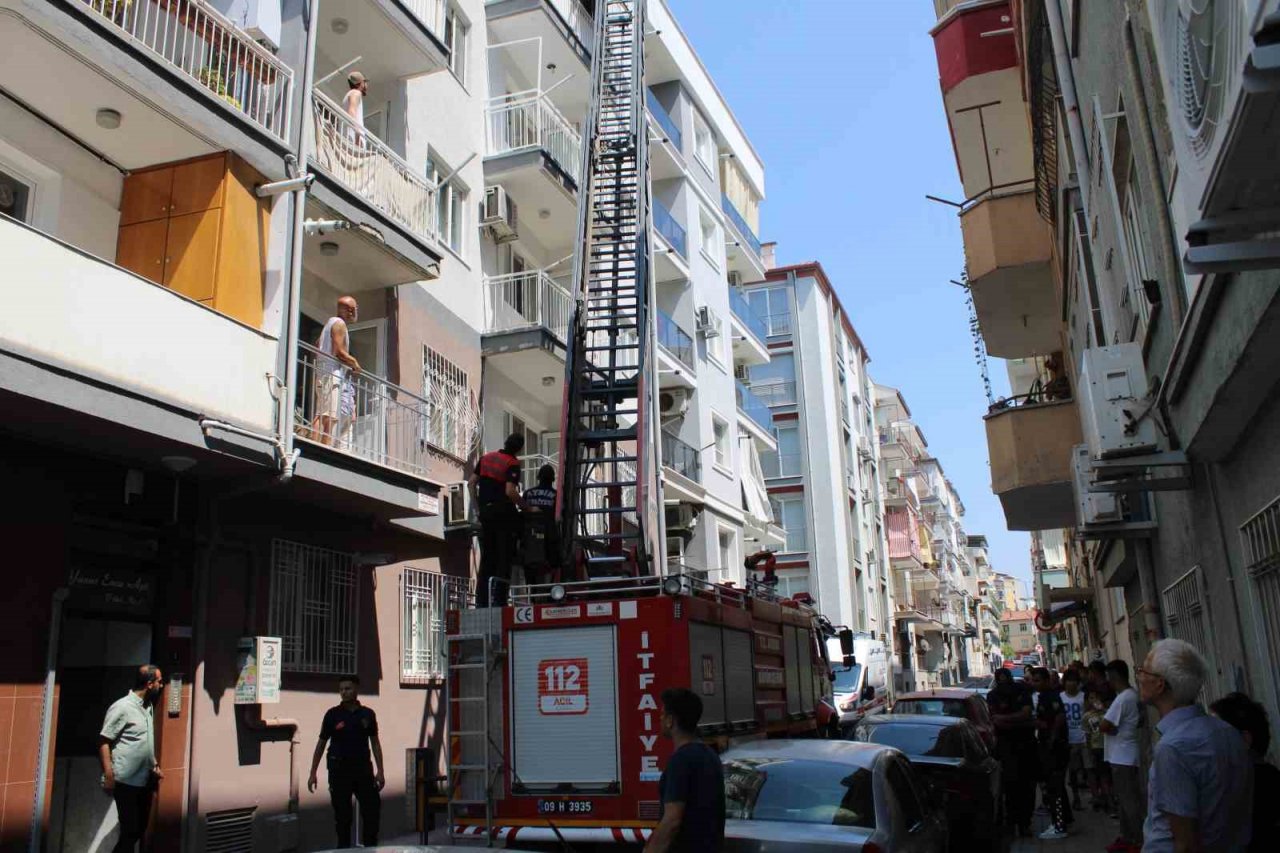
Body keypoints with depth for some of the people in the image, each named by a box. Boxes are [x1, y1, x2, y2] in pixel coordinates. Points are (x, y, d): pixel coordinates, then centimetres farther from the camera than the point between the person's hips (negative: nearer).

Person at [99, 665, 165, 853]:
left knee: (139, 830, 13)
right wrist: (108, 776, -20)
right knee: (130, 831, -4)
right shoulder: (122, 707, -15)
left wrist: (155, 765, 16)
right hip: (126, 782, -8)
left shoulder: (148, 706, 10)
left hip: (145, 781, 8)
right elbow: (103, 741, -16)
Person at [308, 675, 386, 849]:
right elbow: (321, 743, 2)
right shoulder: (333, 714, -2)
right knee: (342, 814, 4)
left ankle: (370, 846, 14)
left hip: (363, 768, 2)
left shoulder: (367, 714, 3)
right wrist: (313, 773, -1)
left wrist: (380, 771, 3)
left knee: (373, 809, 0)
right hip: (339, 769, -2)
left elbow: (375, 743, 8)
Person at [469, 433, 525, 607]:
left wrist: (478, 506, 16)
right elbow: (510, 491, -21)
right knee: (504, 556, -2)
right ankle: (498, 600, -13)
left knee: (486, 558, 11)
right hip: (504, 512, -6)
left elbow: (471, 482, 12)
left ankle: (481, 601, 9)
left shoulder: (486, 457, 11)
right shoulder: (513, 464, -10)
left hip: (485, 512, 6)